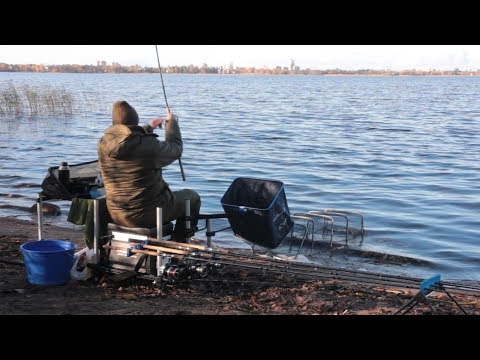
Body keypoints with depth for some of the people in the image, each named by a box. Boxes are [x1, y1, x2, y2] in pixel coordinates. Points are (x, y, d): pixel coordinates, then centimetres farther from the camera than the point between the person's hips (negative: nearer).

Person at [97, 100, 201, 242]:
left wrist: (148, 127, 28)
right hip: (148, 215, -6)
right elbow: (175, 149, -2)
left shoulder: (103, 143, -6)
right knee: (192, 197, 18)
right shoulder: (149, 145, -23)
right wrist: (172, 122, 14)